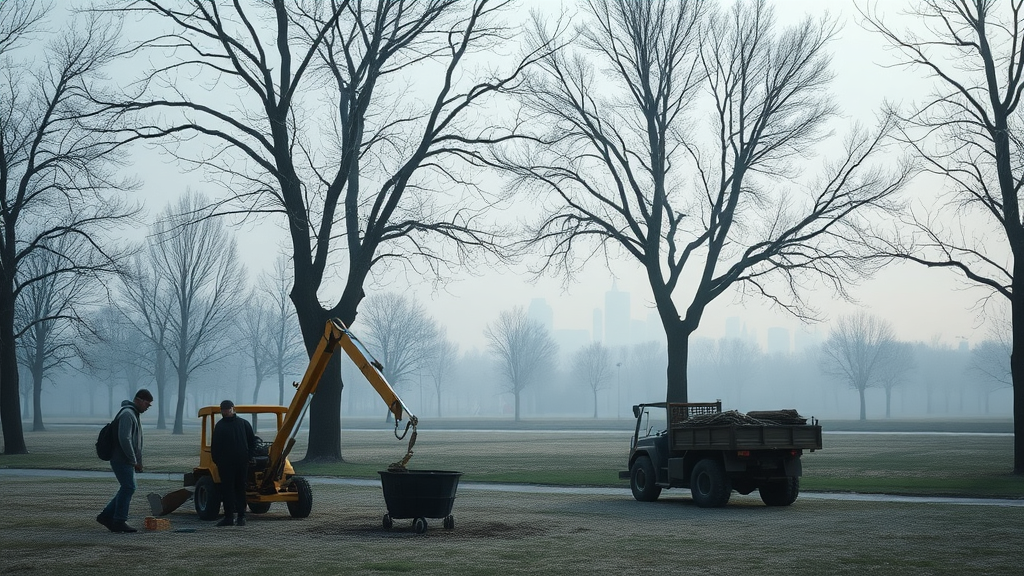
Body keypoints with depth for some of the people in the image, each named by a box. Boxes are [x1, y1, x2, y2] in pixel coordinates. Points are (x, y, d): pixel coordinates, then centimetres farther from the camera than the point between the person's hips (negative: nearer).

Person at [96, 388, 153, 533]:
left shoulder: (134, 414, 18)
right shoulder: (127, 414, -16)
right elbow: (124, 439, -24)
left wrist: (138, 461, 16)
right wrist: (134, 461, -18)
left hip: (127, 461, 10)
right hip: (122, 459, -10)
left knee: (127, 488, 11)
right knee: (128, 487, -10)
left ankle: (106, 516, 17)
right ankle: (119, 522, -5)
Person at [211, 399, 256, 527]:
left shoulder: (243, 423, 7)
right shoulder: (219, 426, 8)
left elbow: (252, 440, 10)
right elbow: (214, 445, 7)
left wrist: (251, 456, 2)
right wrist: (216, 460, -3)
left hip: (241, 462, 0)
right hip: (225, 463, 0)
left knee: (240, 489, 4)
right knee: (227, 489, -2)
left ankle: (241, 516, 8)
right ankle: (229, 517, 1)